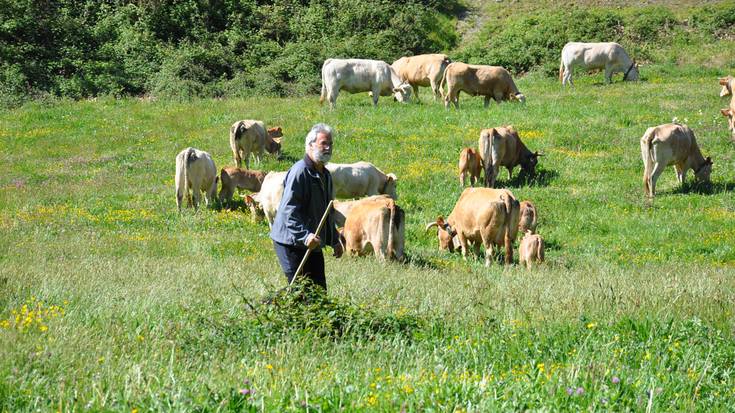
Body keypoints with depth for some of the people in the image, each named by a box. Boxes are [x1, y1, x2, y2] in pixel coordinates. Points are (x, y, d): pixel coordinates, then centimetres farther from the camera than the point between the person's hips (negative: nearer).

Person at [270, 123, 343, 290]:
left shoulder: (325, 175, 15)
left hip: (313, 245, 9)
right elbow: (289, 210, -24)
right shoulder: (299, 172, -16)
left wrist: (334, 240, 27)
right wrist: (305, 236, -32)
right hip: (292, 244, -9)